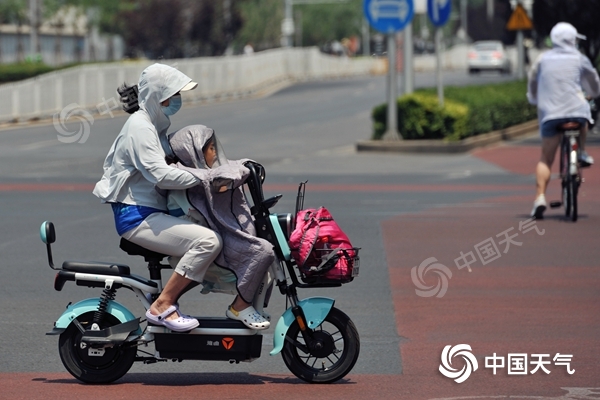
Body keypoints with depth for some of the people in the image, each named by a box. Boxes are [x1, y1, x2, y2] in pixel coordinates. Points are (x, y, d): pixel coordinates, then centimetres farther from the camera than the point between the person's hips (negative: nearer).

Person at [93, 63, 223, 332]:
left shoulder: (157, 124, 17)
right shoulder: (140, 127, -14)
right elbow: (159, 174, -26)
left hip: (153, 212, 10)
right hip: (137, 217, -10)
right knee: (207, 242, -25)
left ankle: (167, 296, 10)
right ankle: (161, 307, -18)